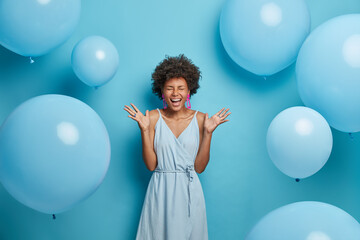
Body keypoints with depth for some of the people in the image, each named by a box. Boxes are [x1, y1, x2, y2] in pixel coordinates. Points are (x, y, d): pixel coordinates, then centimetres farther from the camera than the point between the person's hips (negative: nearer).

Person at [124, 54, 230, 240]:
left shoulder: (199, 119, 0)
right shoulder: (154, 117, -2)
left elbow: (199, 167, -2)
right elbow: (151, 165, -6)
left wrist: (208, 132, -9)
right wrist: (144, 130, -12)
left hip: (189, 191, 1)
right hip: (161, 192, -1)